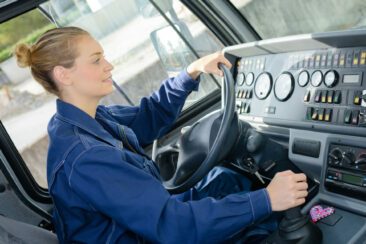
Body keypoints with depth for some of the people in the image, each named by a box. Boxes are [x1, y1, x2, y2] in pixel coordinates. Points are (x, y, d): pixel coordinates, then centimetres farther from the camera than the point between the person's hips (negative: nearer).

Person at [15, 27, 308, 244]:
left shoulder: (91, 118, -5)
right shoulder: (83, 158, -33)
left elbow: (150, 116, 6)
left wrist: (191, 72, -7)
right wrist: (265, 200, -29)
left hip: (147, 220, 8)